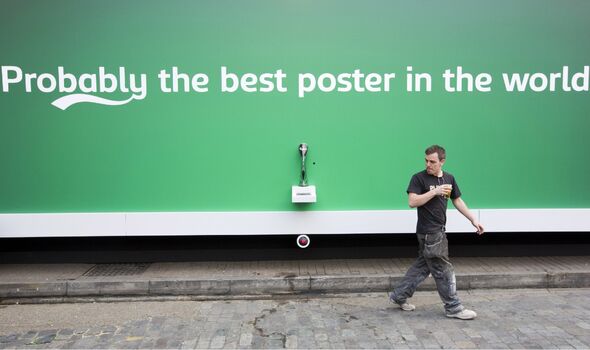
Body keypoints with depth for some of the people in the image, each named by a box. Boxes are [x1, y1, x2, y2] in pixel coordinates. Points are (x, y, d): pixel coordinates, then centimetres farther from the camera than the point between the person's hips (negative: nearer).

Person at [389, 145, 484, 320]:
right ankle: (453, 308, 13)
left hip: (438, 230, 7)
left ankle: (399, 295, 24)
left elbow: (457, 201, 17)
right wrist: (435, 191, -22)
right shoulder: (419, 178, -10)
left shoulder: (449, 178, 10)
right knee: (443, 270, 1)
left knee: (422, 265, 13)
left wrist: (473, 219, 13)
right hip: (429, 232, -7)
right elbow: (412, 202, -18)